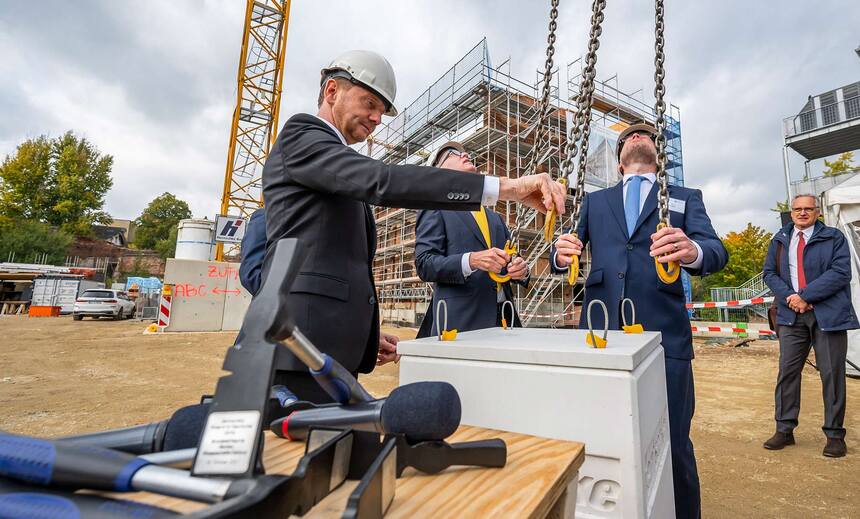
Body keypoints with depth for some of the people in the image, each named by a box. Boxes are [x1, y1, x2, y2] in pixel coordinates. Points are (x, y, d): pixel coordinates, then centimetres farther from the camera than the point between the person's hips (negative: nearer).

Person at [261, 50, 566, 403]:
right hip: (307, 346, -9)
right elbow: (382, 181, -21)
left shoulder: (344, 173, 24)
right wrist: (503, 187, -24)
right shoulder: (300, 134, -2)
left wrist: (365, 333, 11)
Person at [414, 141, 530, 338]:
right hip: (460, 322, -5)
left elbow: (507, 263, 21)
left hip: (503, 317, 5)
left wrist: (521, 270, -2)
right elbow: (424, 264, -8)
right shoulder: (434, 210, 3)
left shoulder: (495, 217, 21)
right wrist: (472, 260, -23)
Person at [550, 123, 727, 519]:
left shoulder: (686, 198, 14)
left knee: (672, 446, 1)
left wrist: (693, 251, -26)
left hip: (663, 334, -1)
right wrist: (561, 253, -17)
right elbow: (561, 259, 8)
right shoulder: (595, 201, 18)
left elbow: (717, 252, -2)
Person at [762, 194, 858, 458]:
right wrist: (789, 296, -7)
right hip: (792, 315, 2)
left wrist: (805, 295, -15)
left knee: (832, 374, 3)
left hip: (828, 314, -2)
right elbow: (769, 272, 9)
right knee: (787, 371, 3)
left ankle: (834, 435, 17)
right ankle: (784, 430, 13)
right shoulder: (780, 240, 13)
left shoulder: (834, 238, 3)